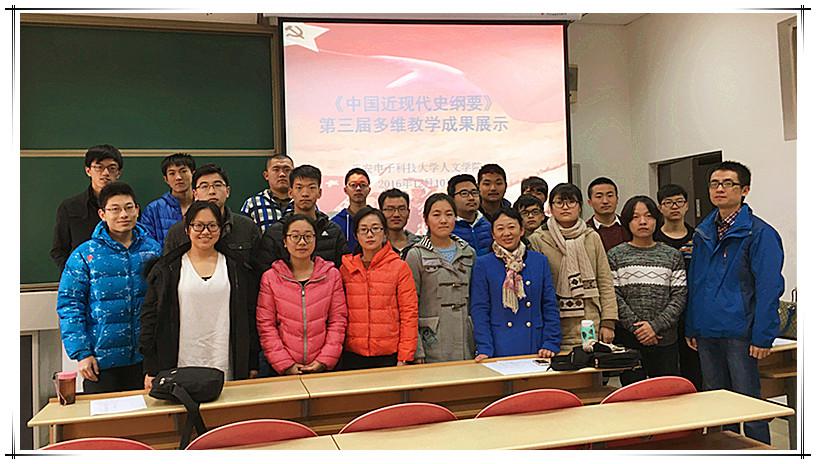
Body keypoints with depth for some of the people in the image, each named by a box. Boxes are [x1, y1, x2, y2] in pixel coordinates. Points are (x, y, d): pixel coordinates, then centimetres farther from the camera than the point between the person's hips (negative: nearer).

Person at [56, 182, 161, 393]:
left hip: (146, 358, 2)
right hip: (101, 360, -2)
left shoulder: (153, 249, 4)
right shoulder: (84, 255, -2)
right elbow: (69, 305, -3)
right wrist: (81, 353, -9)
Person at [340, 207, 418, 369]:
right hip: (352, 356, 2)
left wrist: (404, 357, -8)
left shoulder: (400, 267, -2)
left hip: (389, 355, -2)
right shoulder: (345, 269, 5)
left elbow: (409, 313, -4)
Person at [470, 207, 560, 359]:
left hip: (535, 347, 2)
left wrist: (551, 344, -2)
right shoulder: (483, 264, 0)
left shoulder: (540, 261, 6)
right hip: (499, 348, -2)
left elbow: (550, 307, 7)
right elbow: (479, 311, -3)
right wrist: (484, 349, -10)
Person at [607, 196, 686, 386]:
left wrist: (655, 326, -10)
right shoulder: (615, 255, 3)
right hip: (628, 340, -1)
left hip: (665, 339, 1)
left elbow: (679, 296, 1)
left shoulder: (672, 256, 7)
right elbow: (614, 297, -3)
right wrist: (636, 327, -10)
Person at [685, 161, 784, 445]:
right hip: (707, 333, 6)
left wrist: (762, 337, -16)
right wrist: (691, 328, 10)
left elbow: (769, 288, -12)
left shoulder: (759, 233, -8)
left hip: (740, 333, -6)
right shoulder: (702, 232, 11)